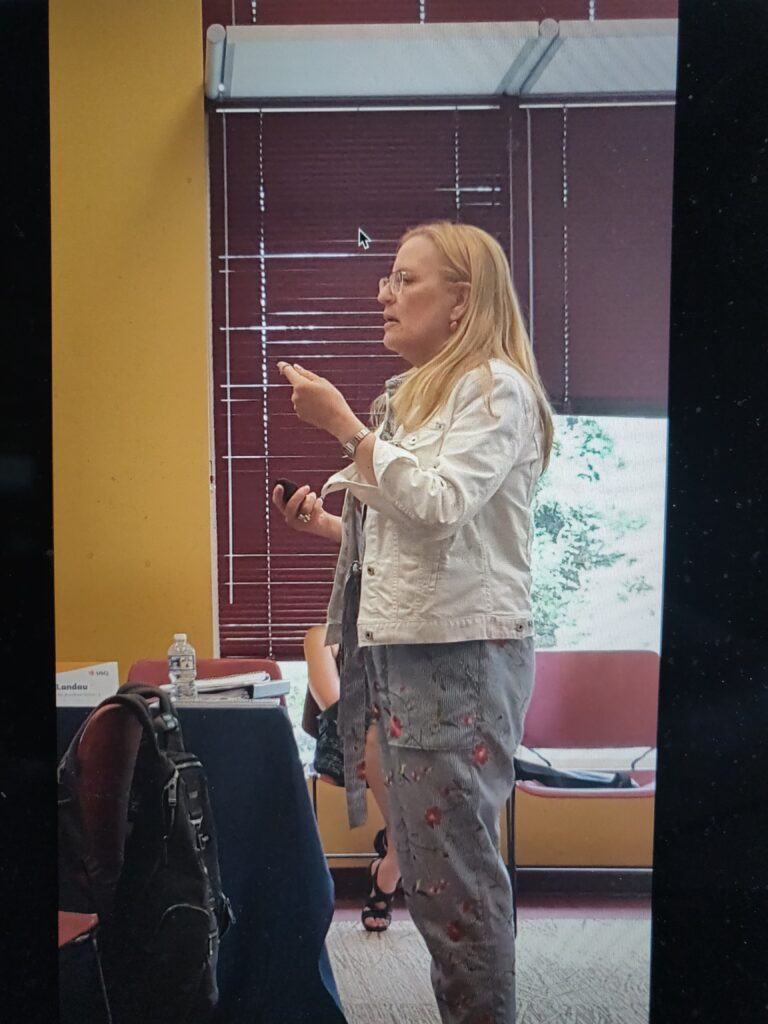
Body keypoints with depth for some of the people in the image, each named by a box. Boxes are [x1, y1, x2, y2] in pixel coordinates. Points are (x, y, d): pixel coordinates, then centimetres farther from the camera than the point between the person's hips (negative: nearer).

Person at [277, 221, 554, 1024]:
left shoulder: (496, 386, -7)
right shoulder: (410, 395, 17)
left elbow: (439, 505, -20)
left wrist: (344, 425, -16)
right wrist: (329, 516, 9)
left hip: (463, 654, -9)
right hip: (400, 648, 9)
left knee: (451, 867, -4)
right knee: (423, 866, 14)